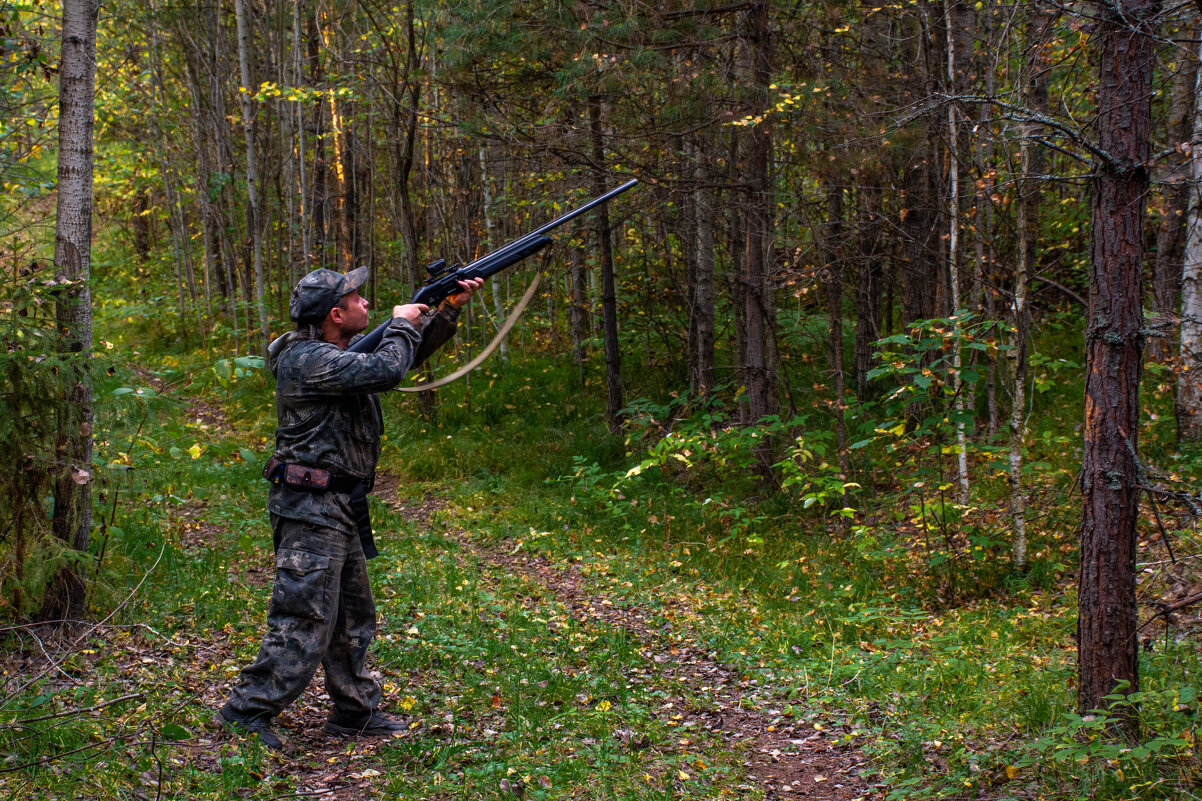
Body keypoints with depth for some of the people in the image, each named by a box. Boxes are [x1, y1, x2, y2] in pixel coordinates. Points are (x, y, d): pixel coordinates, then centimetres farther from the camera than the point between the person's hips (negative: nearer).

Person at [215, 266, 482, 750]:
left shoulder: (343, 351, 13)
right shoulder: (309, 359, -18)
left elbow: (408, 354, 22)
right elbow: (387, 370, -28)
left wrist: (449, 308, 10)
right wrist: (402, 324, -9)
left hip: (338, 509, 10)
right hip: (311, 507, -10)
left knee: (352, 618, 16)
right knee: (304, 620, -9)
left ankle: (355, 712, 27)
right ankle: (245, 713, -2)